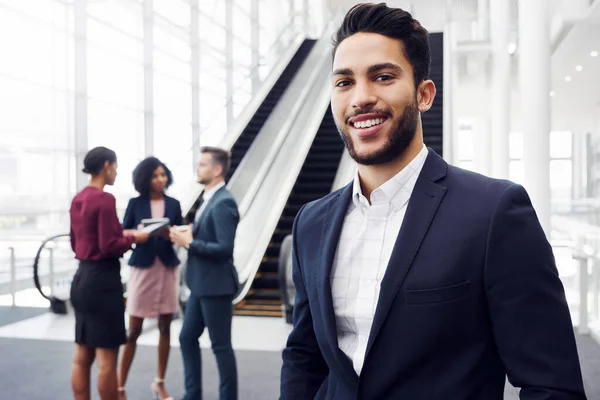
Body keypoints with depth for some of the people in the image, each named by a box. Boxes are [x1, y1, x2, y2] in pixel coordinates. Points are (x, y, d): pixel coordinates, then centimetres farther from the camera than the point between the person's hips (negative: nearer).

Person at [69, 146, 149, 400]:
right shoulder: (104, 199, -16)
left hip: (82, 277, 9)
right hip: (103, 280, -9)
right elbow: (109, 247, -19)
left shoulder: (78, 199, 11)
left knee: (82, 355, 14)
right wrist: (134, 237, -3)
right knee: (106, 357, 0)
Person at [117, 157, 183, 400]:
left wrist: (172, 235, -15)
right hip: (142, 268, -2)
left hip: (167, 268, 3)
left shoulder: (173, 204, 5)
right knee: (134, 330, 0)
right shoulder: (135, 204, 0)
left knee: (165, 327, 8)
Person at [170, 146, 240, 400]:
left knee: (221, 346, 2)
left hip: (216, 285, -10)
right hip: (201, 283, 10)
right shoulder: (208, 199, 12)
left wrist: (189, 243, -19)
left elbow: (224, 248, -26)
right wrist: (188, 235, 0)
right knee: (187, 338, 17)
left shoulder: (223, 203, -19)